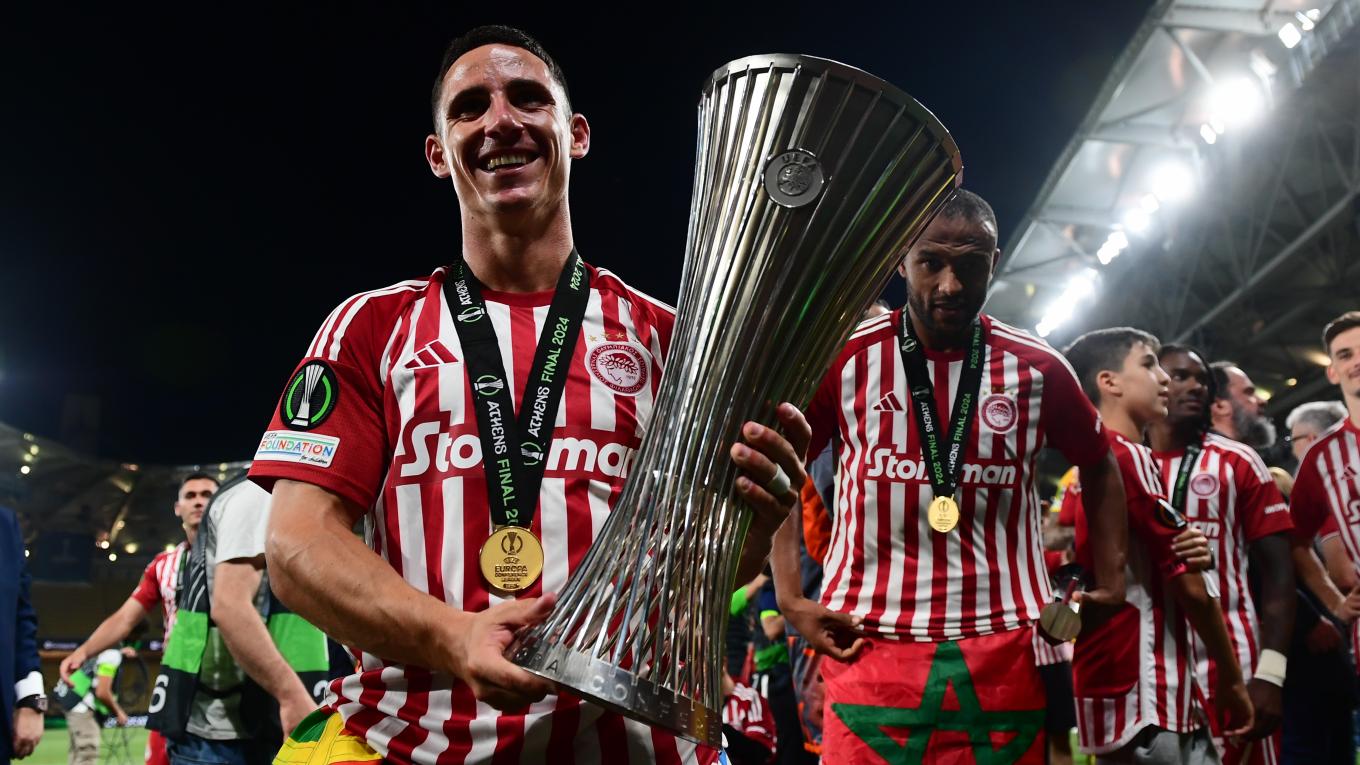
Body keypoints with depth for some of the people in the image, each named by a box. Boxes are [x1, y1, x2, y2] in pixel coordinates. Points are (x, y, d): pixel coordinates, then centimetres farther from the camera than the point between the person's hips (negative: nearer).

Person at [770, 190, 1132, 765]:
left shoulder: (1036, 368, 4)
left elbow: (1099, 465, 20)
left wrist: (1111, 583, 10)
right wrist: (790, 597, 0)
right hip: (871, 648, -1)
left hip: (1007, 656, 2)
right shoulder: (845, 357, -1)